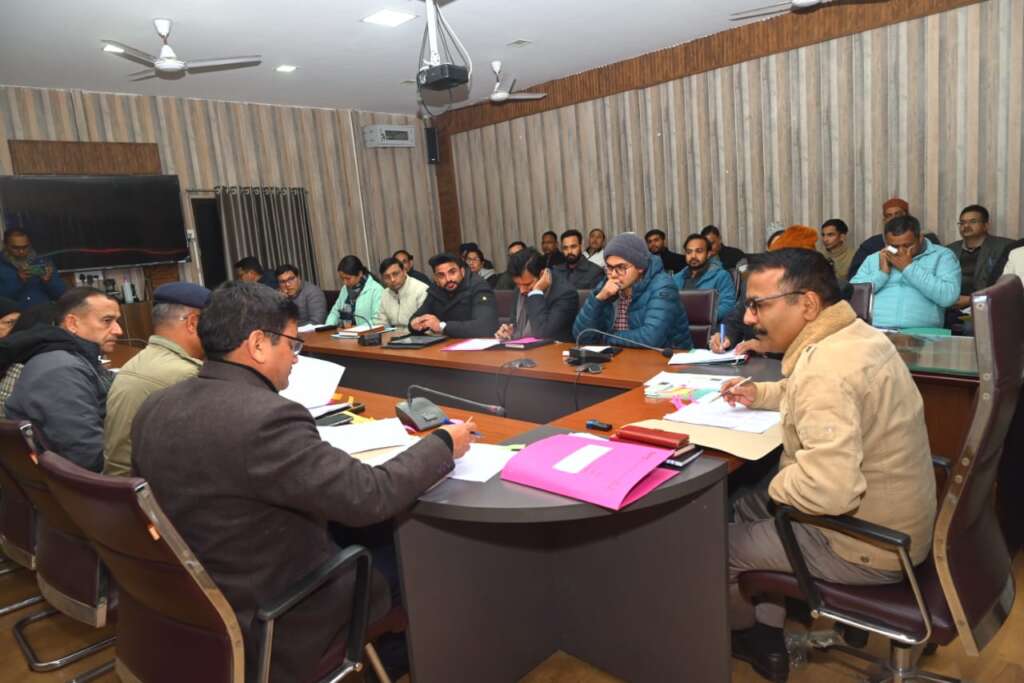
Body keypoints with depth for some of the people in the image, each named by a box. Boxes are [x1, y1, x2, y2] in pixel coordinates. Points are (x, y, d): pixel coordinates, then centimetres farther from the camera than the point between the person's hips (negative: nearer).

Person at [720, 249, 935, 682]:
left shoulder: (826, 368, -32)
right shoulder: (853, 333, 1)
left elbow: (829, 490, -40)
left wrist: (776, 485, -19)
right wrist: (761, 394, 12)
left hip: (868, 546, -10)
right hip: (886, 518, 10)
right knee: (747, 506, 22)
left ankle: (742, 632, 38)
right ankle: (766, 641, 31)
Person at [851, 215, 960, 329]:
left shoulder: (942, 255, 9)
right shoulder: (874, 259, 16)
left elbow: (948, 297, -8)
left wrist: (909, 268, -5)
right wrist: (882, 273, -2)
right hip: (872, 331, 2)